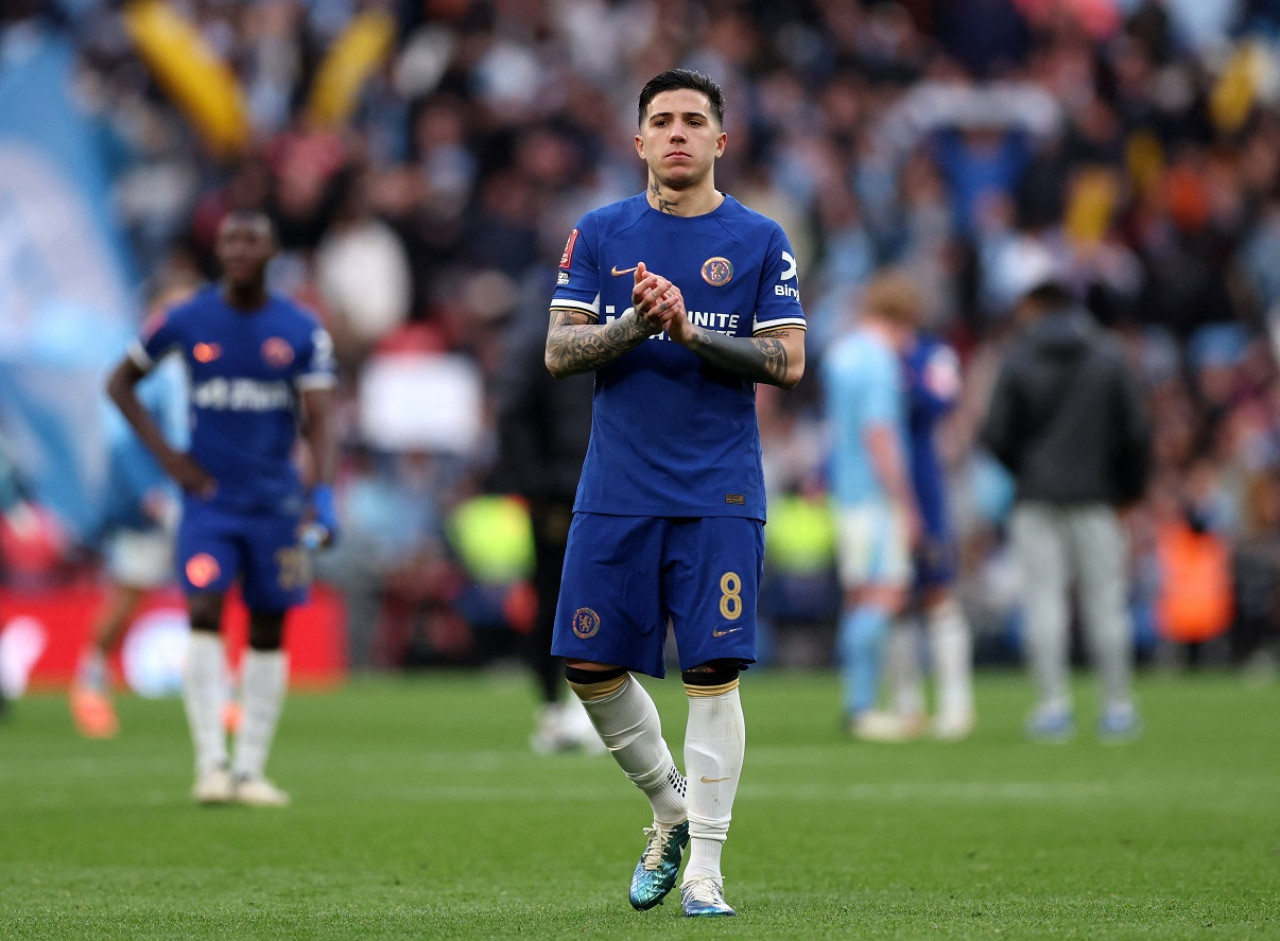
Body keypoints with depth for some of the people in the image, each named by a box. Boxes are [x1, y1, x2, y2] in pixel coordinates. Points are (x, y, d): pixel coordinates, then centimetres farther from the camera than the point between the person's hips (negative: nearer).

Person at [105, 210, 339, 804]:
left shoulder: (302, 331, -3)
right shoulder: (186, 322, -2)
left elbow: (319, 421, -8)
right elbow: (120, 382, 11)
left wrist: (322, 498, -23)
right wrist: (165, 455, 0)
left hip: (276, 502, 1)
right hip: (208, 498, -1)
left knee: (268, 630, 4)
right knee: (204, 614, -16)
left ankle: (250, 768, 12)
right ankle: (211, 762, -17)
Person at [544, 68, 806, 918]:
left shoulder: (760, 240, 4)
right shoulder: (600, 234, 8)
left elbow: (788, 362, -2)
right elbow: (559, 352, 2)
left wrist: (690, 330, -14)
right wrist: (635, 324, -15)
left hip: (719, 496, -2)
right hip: (616, 491, 2)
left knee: (713, 673, -8)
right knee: (590, 666, 0)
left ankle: (705, 870, -2)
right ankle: (671, 807, 24)